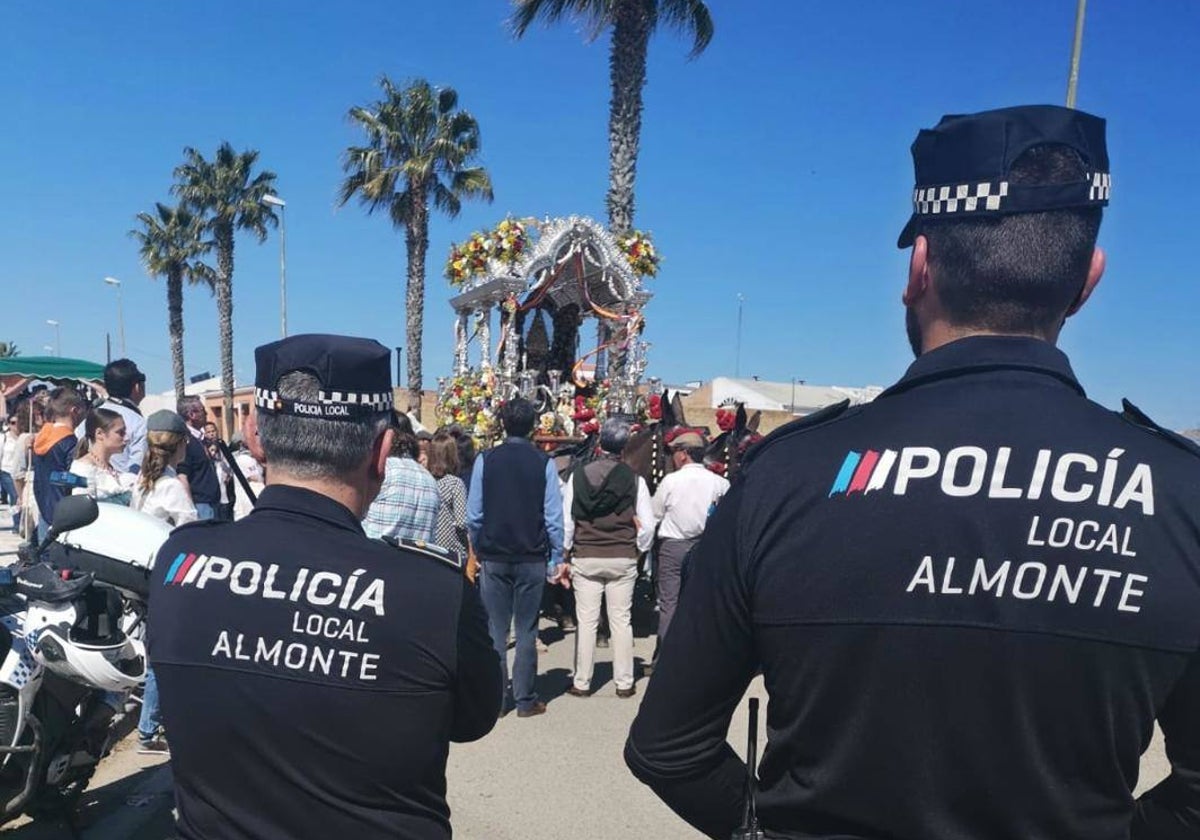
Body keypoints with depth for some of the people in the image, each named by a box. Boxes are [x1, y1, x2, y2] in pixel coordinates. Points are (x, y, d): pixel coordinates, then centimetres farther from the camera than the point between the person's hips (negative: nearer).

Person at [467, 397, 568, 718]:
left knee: (496, 629, 9)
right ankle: (525, 700, 12)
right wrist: (556, 559, 3)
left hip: (494, 557, 1)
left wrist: (478, 550, 11)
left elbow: (474, 515, -2)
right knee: (526, 630, 7)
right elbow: (554, 517, -6)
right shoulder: (543, 463, -7)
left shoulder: (485, 460, -4)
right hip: (532, 557, 0)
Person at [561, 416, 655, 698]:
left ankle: (582, 683, 14)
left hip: (585, 558, 0)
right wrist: (638, 549, 11)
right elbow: (647, 525, -5)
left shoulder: (578, 476, -5)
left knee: (586, 621, 7)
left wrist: (565, 551, 10)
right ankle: (624, 683, 15)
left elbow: (566, 520, -2)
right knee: (622, 621, 8)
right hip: (623, 559, 0)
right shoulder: (634, 479, -6)